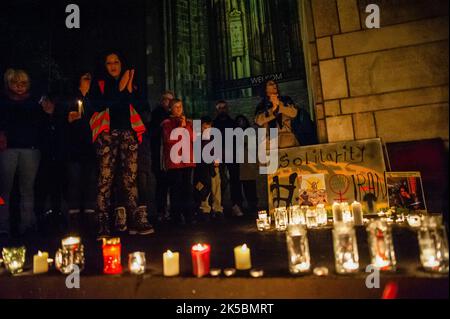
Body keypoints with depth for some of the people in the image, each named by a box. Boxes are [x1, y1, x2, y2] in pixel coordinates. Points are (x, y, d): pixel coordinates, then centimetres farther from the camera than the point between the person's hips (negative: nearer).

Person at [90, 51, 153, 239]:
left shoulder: (132, 86, 22)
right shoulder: (100, 85, 15)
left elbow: (140, 107, 9)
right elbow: (98, 105, -4)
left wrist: (129, 88, -1)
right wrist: (119, 88, -4)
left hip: (128, 134, 2)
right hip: (108, 134, -2)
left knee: (130, 178, -3)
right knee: (106, 178, -11)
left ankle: (134, 221, -1)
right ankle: (103, 226, -10)